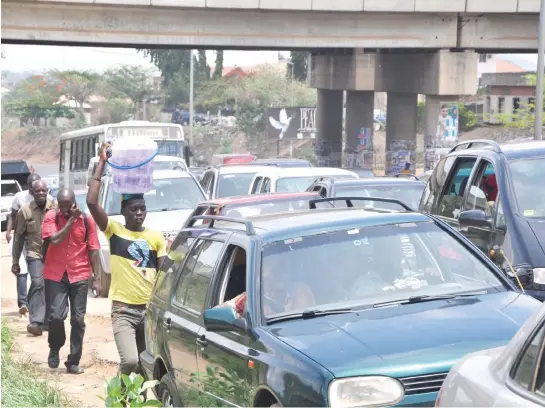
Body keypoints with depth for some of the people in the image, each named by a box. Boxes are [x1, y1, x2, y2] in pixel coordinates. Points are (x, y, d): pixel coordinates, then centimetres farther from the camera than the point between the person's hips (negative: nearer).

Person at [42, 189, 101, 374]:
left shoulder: (87, 220, -3)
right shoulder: (51, 217, -4)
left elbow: (93, 250, 2)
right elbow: (55, 239, -20)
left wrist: (96, 278, 0)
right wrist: (71, 219, -19)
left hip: (79, 276, 1)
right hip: (55, 275, -1)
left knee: (78, 319, 2)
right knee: (56, 315, -10)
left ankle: (73, 362, 11)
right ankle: (54, 349, 19)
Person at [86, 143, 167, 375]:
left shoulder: (156, 237, 8)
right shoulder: (114, 231, -1)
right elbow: (92, 202, -14)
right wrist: (102, 163, -11)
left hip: (151, 309, 4)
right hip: (124, 310, -4)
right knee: (130, 361, -20)